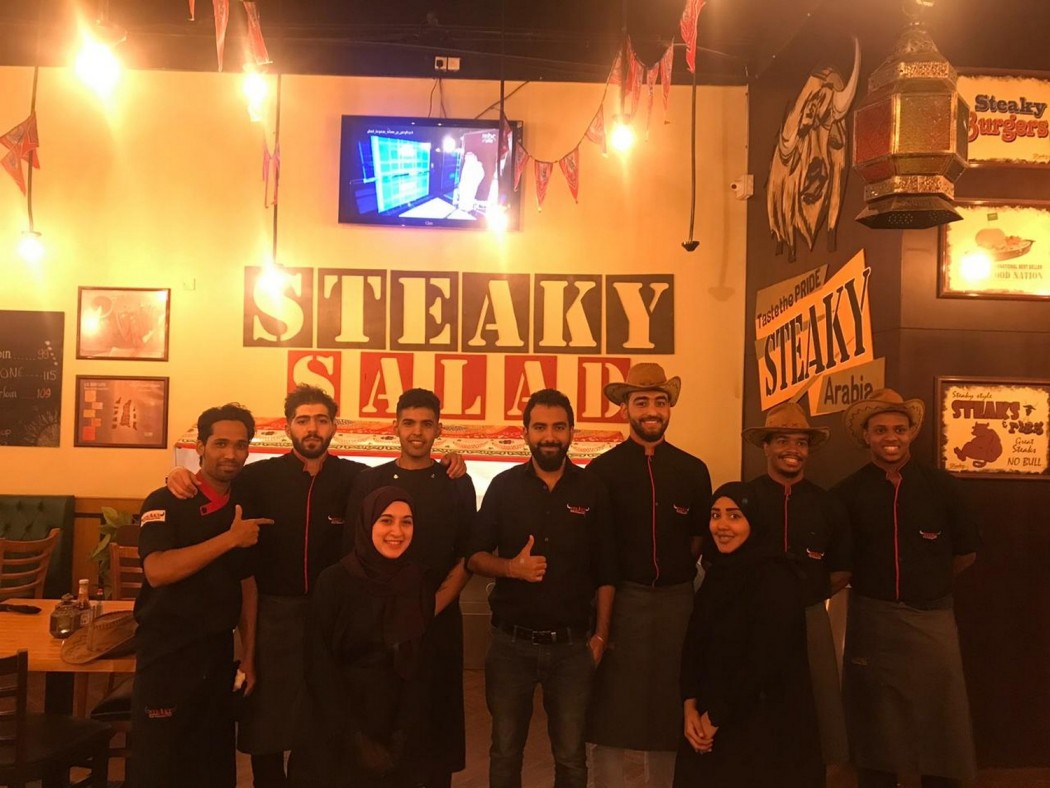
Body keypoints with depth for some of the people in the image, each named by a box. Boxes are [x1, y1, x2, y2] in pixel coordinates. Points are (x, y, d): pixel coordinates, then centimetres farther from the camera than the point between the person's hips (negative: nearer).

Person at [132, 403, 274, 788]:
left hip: (219, 654, 5)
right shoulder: (165, 503, -9)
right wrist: (230, 538, -23)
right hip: (167, 655, -5)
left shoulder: (244, 509, 8)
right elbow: (157, 571, -25)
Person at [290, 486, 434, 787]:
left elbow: (419, 664, 1)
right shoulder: (334, 581, -13)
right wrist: (353, 736, -12)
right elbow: (319, 666, -11)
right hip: (336, 728, -3)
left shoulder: (418, 581, -4)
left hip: (397, 724, 3)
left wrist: (403, 733, -5)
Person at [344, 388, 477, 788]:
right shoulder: (369, 481, 3)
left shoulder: (458, 485, 4)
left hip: (440, 622, 0)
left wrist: (432, 607, -11)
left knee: (436, 719, 7)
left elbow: (467, 558, 2)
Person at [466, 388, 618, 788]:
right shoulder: (504, 486, 0)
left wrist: (600, 635, 0)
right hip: (511, 643, 0)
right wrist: (511, 567, -17)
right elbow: (474, 557, 2)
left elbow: (605, 572, 4)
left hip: (572, 646, 0)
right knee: (505, 751, 14)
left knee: (571, 756, 10)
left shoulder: (592, 490, 0)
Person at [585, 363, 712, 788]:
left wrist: (680, 576, 2)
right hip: (620, 599, -3)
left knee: (669, 712, 15)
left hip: (677, 601, 3)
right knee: (611, 713, 5)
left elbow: (700, 539, 13)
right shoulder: (601, 470, -3)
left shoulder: (693, 471, 5)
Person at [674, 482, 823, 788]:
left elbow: (765, 661, -21)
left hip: (766, 724, -7)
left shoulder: (775, 577, -18)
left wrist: (716, 717, -13)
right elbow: (694, 644, 6)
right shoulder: (717, 572, 6)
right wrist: (690, 706, -7)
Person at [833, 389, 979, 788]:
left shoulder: (941, 486, -1)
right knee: (876, 729, 13)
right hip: (870, 619, 0)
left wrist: (927, 580, 12)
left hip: (932, 618, 1)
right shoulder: (846, 493, -4)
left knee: (941, 725, 9)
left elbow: (966, 553, 8)